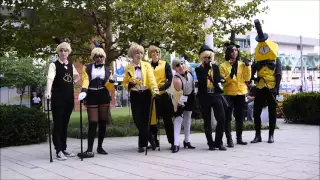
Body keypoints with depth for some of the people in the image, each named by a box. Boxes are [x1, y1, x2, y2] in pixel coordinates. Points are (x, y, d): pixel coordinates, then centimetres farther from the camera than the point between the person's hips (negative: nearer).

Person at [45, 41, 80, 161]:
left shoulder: (71, 65, 12)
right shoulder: (54, 65, -5)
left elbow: (77, 76, 31)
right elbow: (50, 78, -23)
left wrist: (73, 82, 11)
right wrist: (48, 92, -40)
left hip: (69, 97, 5)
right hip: (58, 98, -5)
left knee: (65, 124, 11)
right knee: (58, 124, -3)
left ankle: (64, 148, 19)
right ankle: (58, 151, 1)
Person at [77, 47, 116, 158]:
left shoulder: (108, 70, 11)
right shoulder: (87, 68, 8)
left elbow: (109, 87, 6)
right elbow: (85, 80, -8)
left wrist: (111, 81, -16)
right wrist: (83, 91, -26)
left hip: (104, 97, 2)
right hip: (91, 97, -2)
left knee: (103, 123, 5)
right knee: (93, 123, -10)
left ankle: (100, 147, 17)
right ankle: (89, 150, -10)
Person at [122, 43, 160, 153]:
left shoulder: (147, 65, 3)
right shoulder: (128, 68, 6)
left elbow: (151, 78, -9)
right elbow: (124, 83, 11)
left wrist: (155, 90, -25)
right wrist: (129, 85, -13)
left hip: (146, 94, -1)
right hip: (135, 95, 1)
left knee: (144, 119, -1)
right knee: (137, 119, -4)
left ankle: (142, 144, 12)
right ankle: (149, 138, 20)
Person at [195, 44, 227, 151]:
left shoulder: (215, 67, 15)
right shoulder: (198, 69, 6)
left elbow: (218, 80, 7)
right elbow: (202, 80, -12)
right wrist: (206, 68, -13)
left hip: (216, 95, 2)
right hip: (204, 97, -1)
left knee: (221, 118, -9)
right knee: (207, 121, 3)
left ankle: (218, 142, 3)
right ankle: (211, 143, 12)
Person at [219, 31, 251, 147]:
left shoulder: (242, 64, 10)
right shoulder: (223, 65, -1)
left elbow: (247, 78, 3)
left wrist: (247, 66, -8)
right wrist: (230, 76, -23)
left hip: (241, 93, 4)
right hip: (229, 94, -3)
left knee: (240, 117, 8)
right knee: (228, 117, -7)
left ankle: (239, 138, 17)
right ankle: (229, 140, -3)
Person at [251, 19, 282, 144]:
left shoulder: (275, 60, 3)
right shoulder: (257, 61, 10)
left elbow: (278, 75, -4)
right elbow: (251, 72, 5)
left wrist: (276, 88, -14)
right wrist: (253, 78, -18)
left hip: (271, 88, -3)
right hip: (260, 88, 3)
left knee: (272, 112, 4)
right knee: (256, 112, 0)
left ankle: (271, 135, 11)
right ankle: (258, 135, 9)